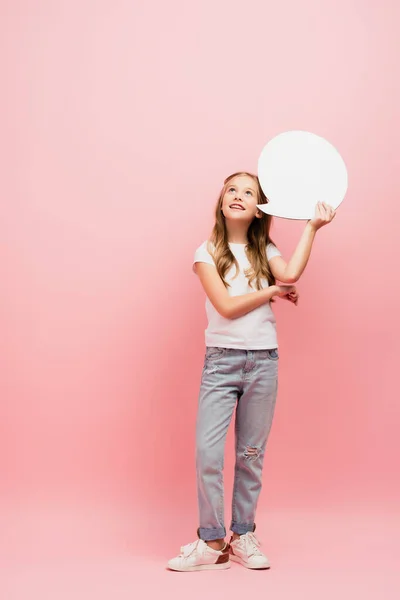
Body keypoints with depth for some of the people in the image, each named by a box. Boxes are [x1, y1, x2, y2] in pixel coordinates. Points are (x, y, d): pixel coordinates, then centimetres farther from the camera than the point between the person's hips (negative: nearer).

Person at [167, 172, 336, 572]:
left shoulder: (265, 251, 10)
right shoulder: (207, 253, 2)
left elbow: (290, 275, -14)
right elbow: (226, 306, -10)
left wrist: (312, 227, -7)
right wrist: (272, 291, -4)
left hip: (263, 361, 2)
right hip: (221, 360, -2)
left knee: (251, 455, 8)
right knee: (207, 451, -11)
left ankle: (243, 536, 21)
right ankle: (212, 542, 3)